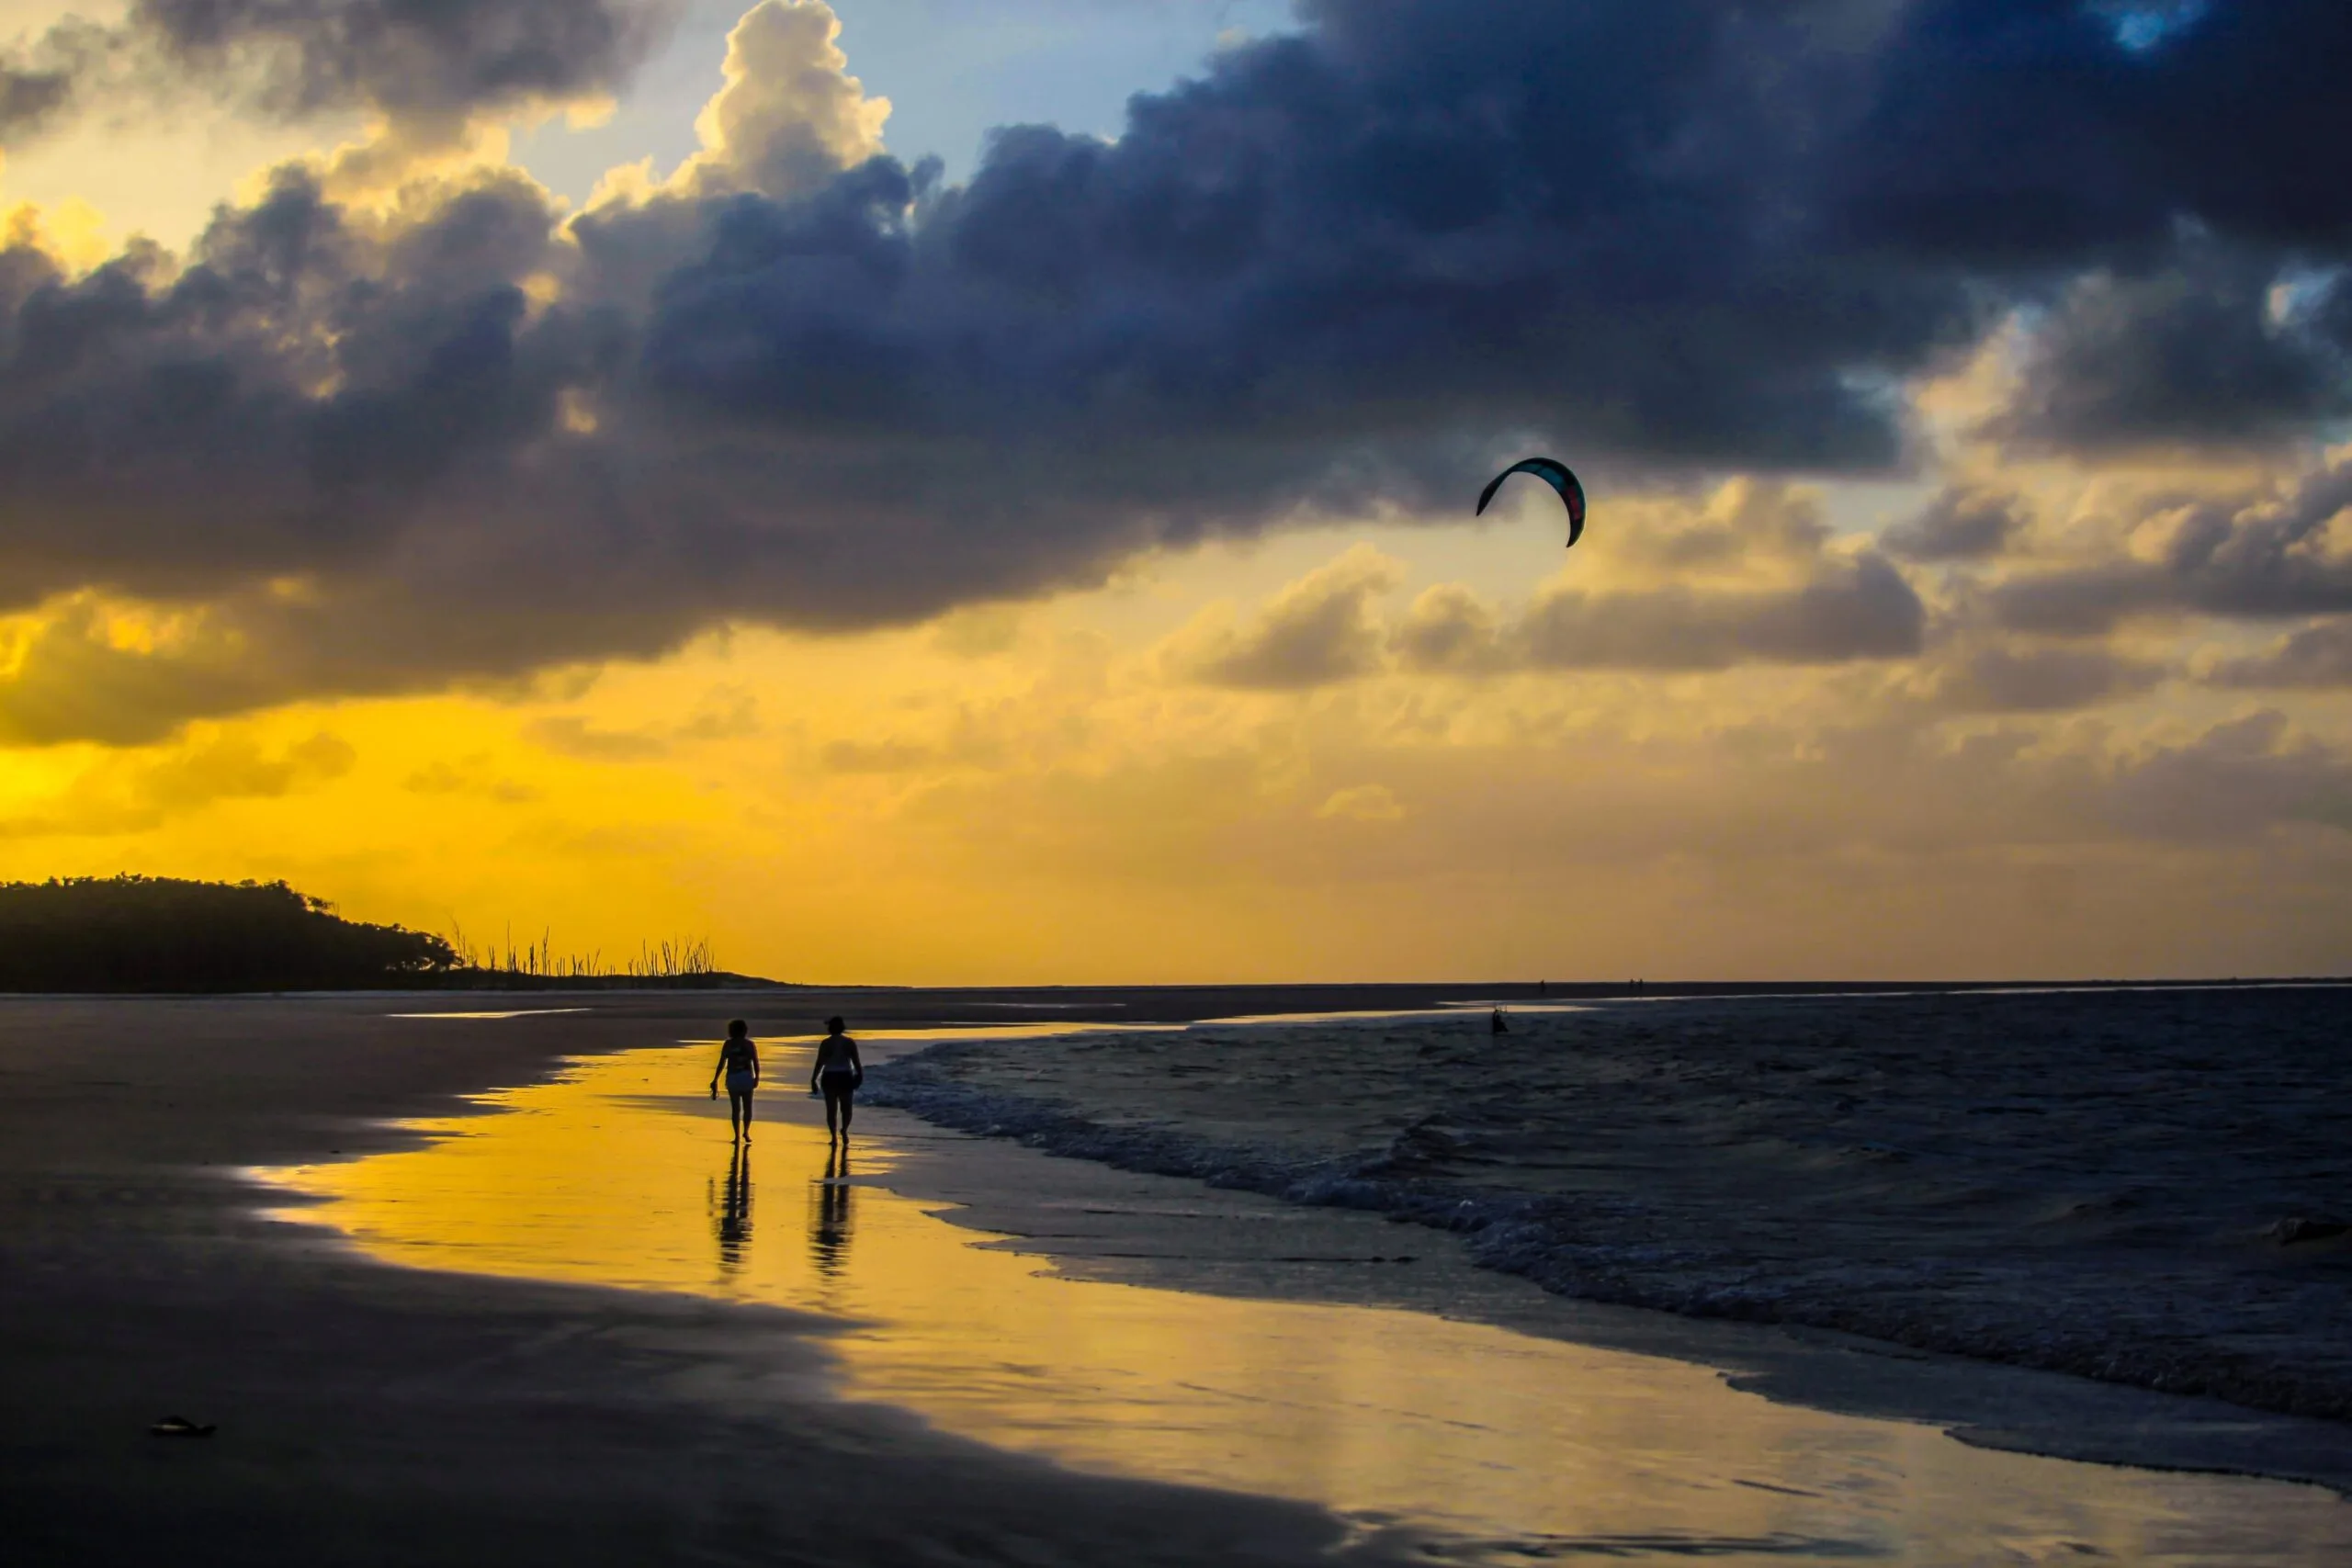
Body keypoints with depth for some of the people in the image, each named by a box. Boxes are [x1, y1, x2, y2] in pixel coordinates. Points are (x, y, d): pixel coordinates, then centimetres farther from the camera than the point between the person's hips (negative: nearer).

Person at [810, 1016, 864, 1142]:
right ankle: (844, 1130, -6)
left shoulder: (825, 1043, -6)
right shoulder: (849, 1042, -2)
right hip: (845, 1077, 1)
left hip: (830, 1078, -1)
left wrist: (813, 1080, -1)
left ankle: (834, 1136, 4)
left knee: (831, 1109, 7)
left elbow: (819, 1063, -7)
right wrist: (860, 1076, 11)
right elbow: (856, 1062, -2)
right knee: (846, 1108, 15)